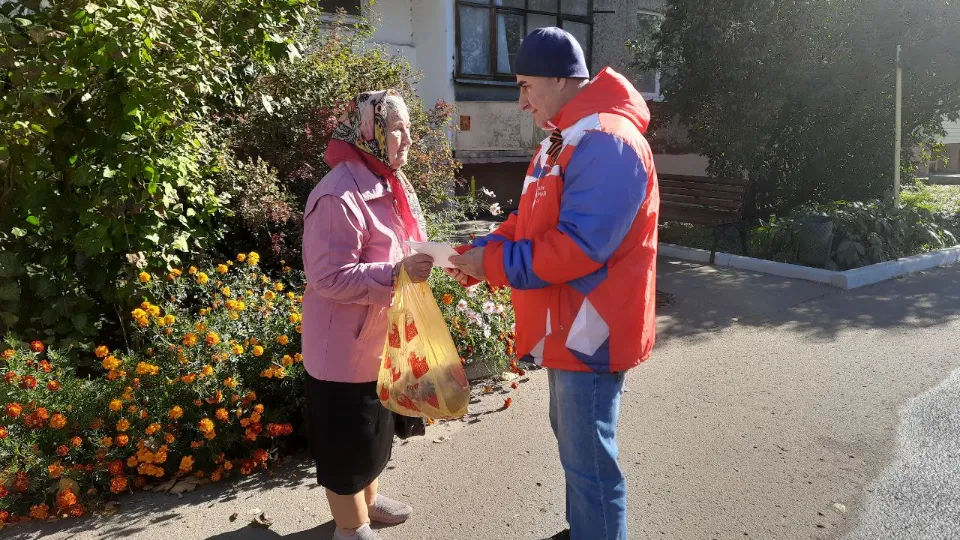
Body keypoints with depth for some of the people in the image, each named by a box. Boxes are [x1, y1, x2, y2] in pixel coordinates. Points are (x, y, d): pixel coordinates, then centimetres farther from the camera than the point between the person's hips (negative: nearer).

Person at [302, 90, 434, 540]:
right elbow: (330, 278, -27)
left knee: (375, 426, 24)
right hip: (345, 345, -9)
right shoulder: (340, 196, -24)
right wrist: (398, 272, -32)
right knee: (348, 436, 8)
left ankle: (368, 499, 46)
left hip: (379, 336, 9)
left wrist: (417, 264, 7)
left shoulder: (386, 182, 6)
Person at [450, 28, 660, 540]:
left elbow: (579, 245, -28)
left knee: (588, 460, 4)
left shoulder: (605, 140, -22)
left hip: (591, 332, -11)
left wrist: (494, 263, -20)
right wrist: (483, 249, 0)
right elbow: (532, 221, 16)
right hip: (569, 327, 11)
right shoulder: (564, 139, 13)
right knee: (573, 443, 24)